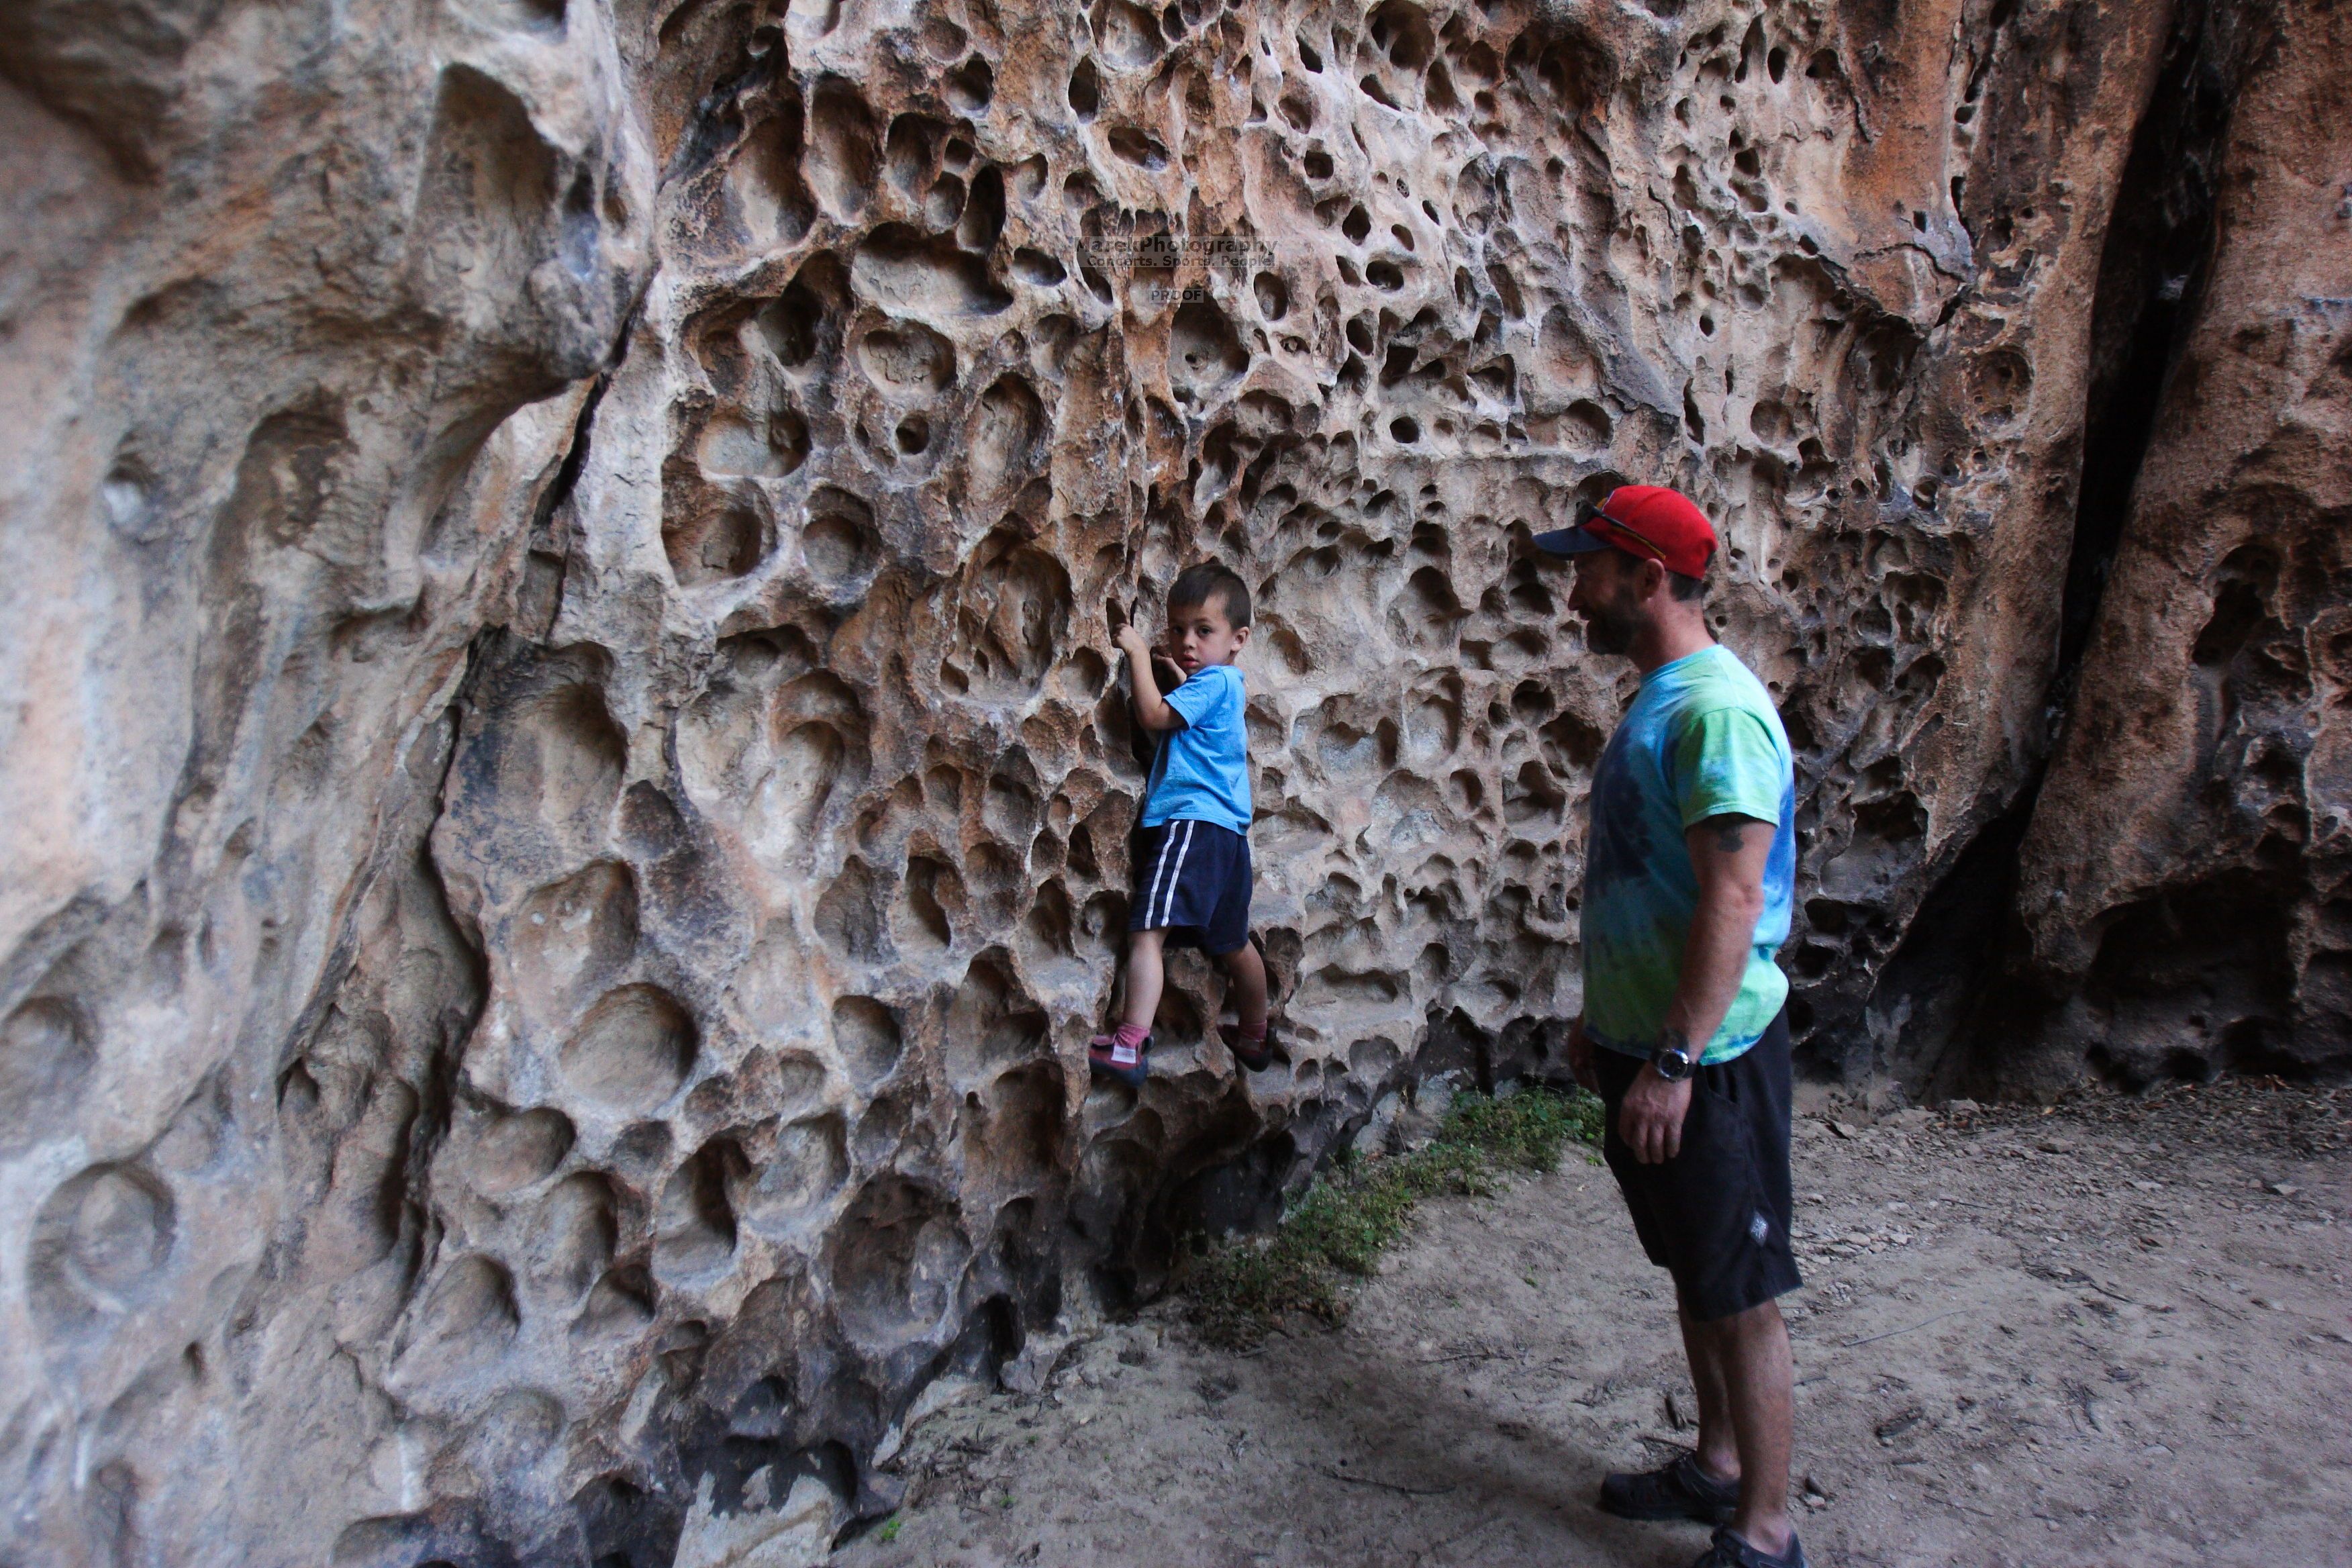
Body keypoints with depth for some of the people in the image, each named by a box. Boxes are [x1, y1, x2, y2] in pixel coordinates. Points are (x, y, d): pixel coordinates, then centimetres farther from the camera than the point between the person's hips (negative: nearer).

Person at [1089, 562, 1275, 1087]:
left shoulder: (1213, 681, -6)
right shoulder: (1226, 685, 22)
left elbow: (1154, 715, -16)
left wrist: (1139, 654, -6)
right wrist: (1176, 672, 33)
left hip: (1191, 821, -11)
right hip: (1227, 831, 11)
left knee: (1146, 930, -21)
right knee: (1233, 943, 23)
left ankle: (1130, 1046, -31)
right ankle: (1254, 1040, 40)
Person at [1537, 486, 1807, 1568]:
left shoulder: (1716, 709, -19)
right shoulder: (1657, 702, 12)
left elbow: (1732, 901, -25)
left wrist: (1674, 1062, -26)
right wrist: (1600, 1015, 20)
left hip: (1706, 1060, -10)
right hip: (1645, 1043, 10)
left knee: (1741, 1296, 4)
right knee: (1691, 1275, 21)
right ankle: (1718, 1465, 37)